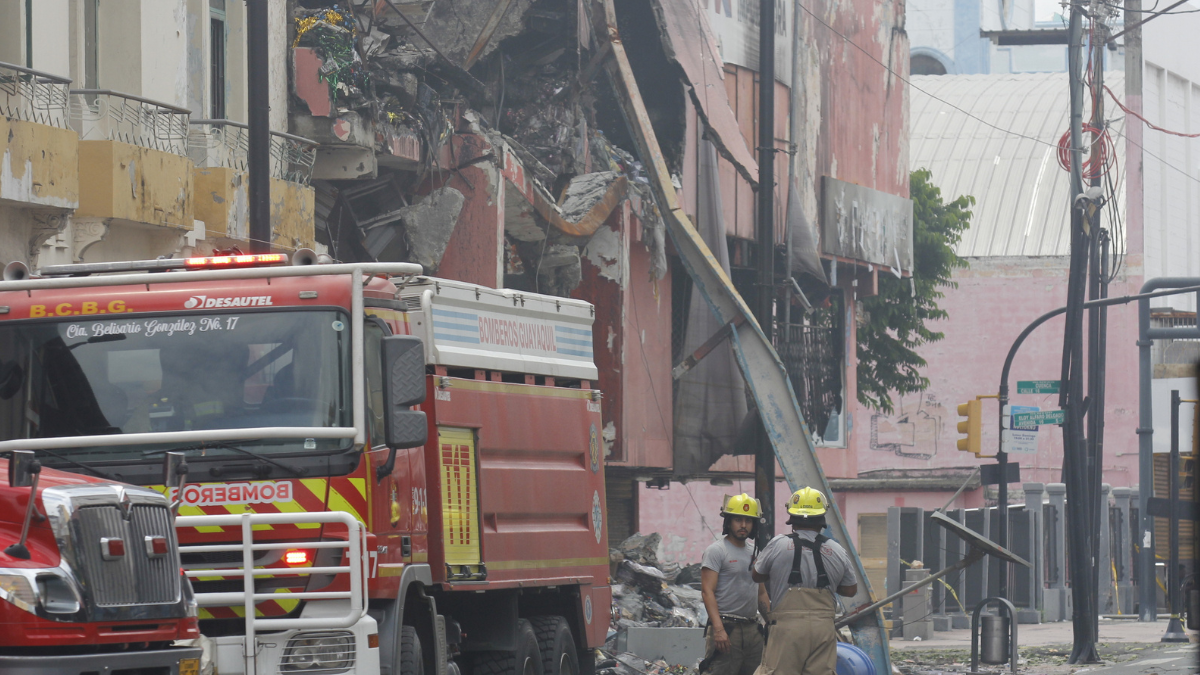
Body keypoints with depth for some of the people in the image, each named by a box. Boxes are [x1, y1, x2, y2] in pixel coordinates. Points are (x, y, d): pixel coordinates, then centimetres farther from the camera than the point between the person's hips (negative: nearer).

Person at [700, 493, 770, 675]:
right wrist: (718, 629, -23)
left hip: (752, 630, 8)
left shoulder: (755, 553, 17)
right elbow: (707, 591, -13)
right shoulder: (716, 551, -5)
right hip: (726, 628, -8)